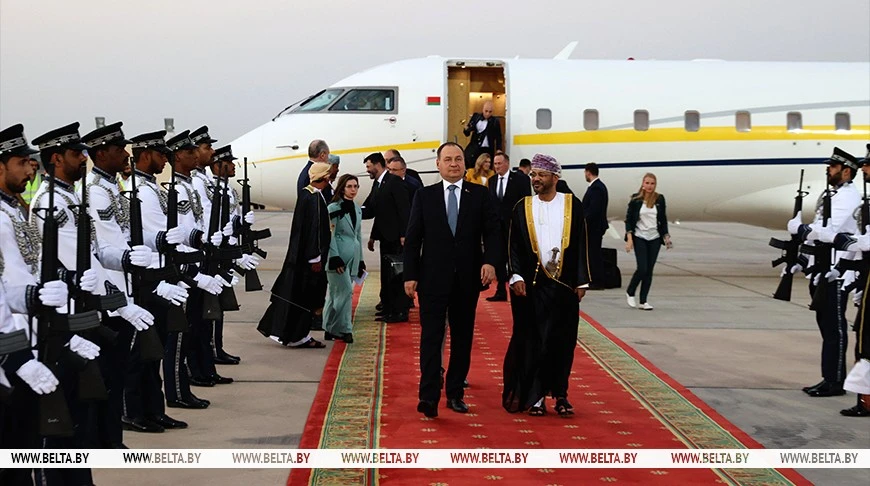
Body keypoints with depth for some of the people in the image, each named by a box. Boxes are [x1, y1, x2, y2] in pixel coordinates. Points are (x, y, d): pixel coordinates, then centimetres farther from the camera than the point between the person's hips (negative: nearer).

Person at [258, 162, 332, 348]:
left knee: (294, 291, 13)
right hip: (309, 256, -9)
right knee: (305, 296, -1)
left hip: (299, 254, 9)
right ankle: (298, 336, 6)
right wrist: (316, 258, -19)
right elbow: (314, 229, -21)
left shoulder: (306, 194, 10)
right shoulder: (314, 198, -19)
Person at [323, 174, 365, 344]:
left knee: (335, 293, 10)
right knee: (345, 291, -10)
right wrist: (335, 258, -16)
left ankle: (331, 329, 13)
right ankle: (344, 329, -4)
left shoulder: (357, 209, 15)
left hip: (352, 256, 6)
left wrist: (361, 260, 21)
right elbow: (330, 235, -10)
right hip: (338, 256, -6)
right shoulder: (333, 208, -6)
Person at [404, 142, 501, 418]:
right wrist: (411, 275, -3)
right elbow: (413, 238, 4)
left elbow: (492, 231, -1)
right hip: (433, 278, -1)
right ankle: (429, 396, -9)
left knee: (463, 338, 8)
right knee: (431, 337, -6)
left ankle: (455, 393, 17)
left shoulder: (479, 195, 5)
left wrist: (490, 261, -18)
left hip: (467, 278, 2)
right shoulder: (424, 196, 5)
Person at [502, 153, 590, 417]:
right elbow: (514, 246, 4)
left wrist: (582, 281, -1)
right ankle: (535, 395, 8)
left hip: (564, 284, 0)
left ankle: (560, 394, 13)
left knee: (562, 340, 3)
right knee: (533, 340, 1)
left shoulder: (573, 205, 3)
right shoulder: (522, 208, 5)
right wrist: (516, 276, -9)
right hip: (532, 284, 0)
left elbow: (581, 245, 4)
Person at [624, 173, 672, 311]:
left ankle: (643, 301, 9)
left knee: (649, 270, 2)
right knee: (642, 268, -12)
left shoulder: (659, 199, 4)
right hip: (639, 238, -3)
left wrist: (666, 237, 6)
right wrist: (629, 238, -10)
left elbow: (663, 220, 12)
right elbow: (628, 219, -2)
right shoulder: (636, 199, -4)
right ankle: (630, 293, 13)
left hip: (655, 239, 3)